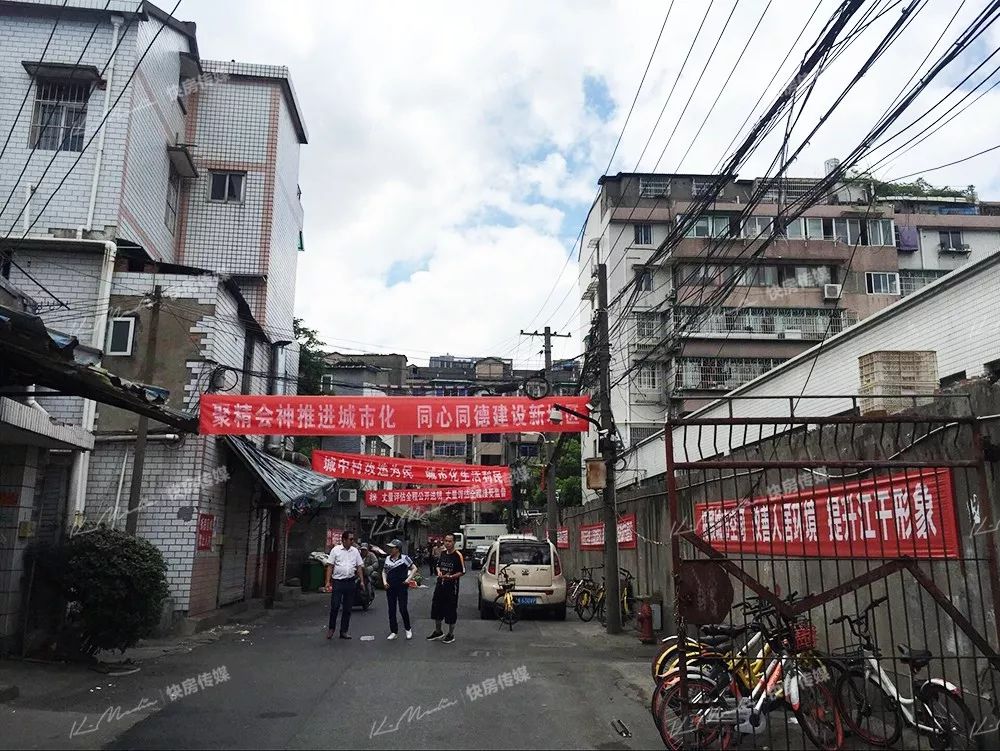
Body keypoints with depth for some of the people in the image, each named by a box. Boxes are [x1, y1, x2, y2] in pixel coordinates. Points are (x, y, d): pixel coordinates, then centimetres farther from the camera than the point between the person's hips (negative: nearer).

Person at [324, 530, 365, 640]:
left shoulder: (355, 551, 9)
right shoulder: (336, 550, -1)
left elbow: (359, 566, 11)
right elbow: (330, 566, -1)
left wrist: (362, 581, 3)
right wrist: (328, 581, -8)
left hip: (350, 582, 3)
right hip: (338, 581, -3)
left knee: (347, 608, 7)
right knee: (335, 606, -4)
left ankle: (344, 631, 15)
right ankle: (331, 628, 16)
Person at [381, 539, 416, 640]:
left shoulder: (404, 558, -6)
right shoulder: (388, 559, 9)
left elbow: (414, 568, -3)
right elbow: (384, 571, 19)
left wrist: (408, 579, -11)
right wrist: (384, 581, 4)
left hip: (402, 587, -5)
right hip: (390, 588, 5)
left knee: (403, 609, -5)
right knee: (391, 610, 7)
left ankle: (408, 629, 16)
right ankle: (394, 632, 17)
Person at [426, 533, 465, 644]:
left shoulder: (458, 555, -12)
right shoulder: (442, 553, 6)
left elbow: (462, 572, -11)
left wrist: (451, 576, -22)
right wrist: (439, 572, -2)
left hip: (451, 587, -6)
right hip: (440, 585, 6)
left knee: (451, 611, 3)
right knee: (436, 609, 14)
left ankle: (451, 634, 19)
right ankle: (438, 631, 32)